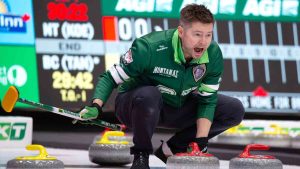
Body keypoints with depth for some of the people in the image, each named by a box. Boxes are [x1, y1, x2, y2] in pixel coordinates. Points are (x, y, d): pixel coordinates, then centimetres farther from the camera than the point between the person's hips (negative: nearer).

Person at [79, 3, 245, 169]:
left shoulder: (214, 55, -17)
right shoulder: (149, 48, -30)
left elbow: (207, 100, -9)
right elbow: (110, 78, -22)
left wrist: (201, 141, -19)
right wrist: (96, 106, -39)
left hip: (178, 108, 5)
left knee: (235, 110, -10)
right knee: (149, 94, -42)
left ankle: (171, 149, -2)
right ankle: (141, 154, -16)